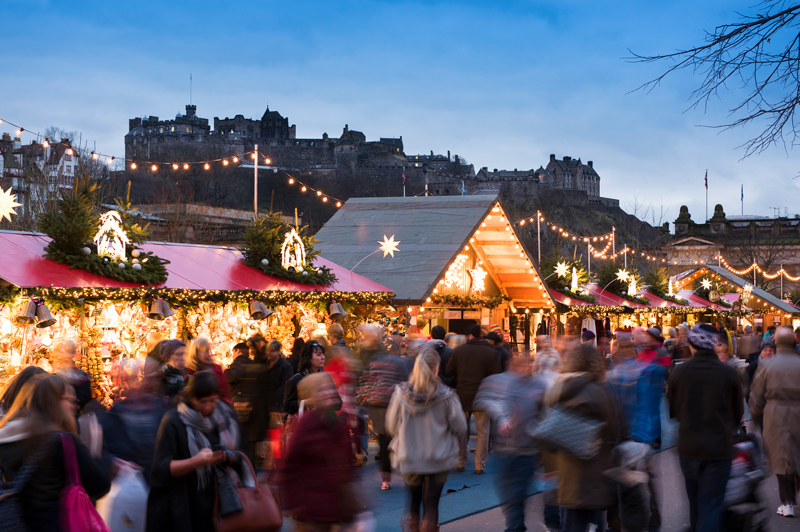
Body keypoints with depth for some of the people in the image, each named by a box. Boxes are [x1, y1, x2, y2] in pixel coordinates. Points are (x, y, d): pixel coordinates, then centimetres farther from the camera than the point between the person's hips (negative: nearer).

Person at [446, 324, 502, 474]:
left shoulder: (458, 351, -1)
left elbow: (449, 372, 3)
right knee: (482, 431, 6)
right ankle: (479, 465, 4)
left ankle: (460, 462, 19)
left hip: (462, 396, 3)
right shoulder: (490, 353, -9)